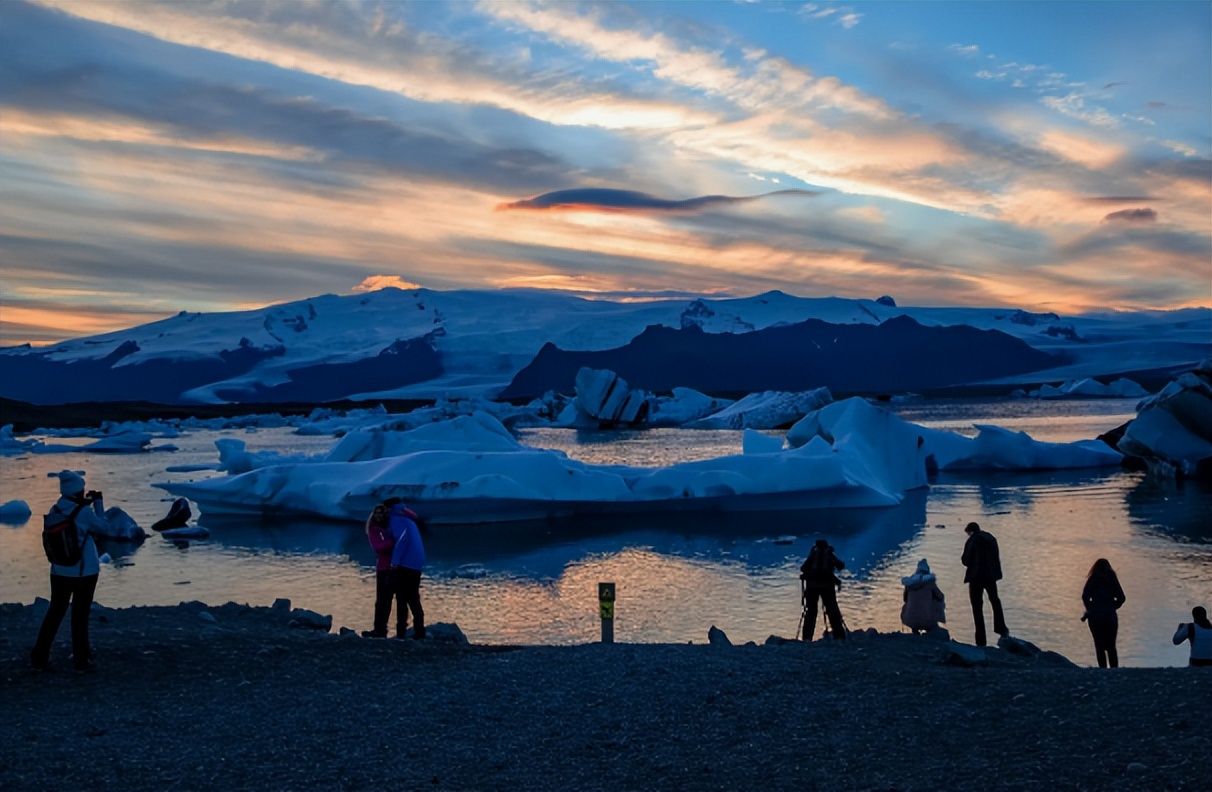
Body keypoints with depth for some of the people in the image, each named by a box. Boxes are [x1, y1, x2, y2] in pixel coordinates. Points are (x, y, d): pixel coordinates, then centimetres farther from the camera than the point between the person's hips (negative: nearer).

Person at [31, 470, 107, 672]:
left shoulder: (54, 511, -1)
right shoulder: (84, 512, -16)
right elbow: (102, 528, -3)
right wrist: (98, 503, 3)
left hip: (60, 571, 5)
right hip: (84, 571, -5)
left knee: (55, 612, 14)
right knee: (80, 613, 5)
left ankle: (40, 656, 15)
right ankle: (80, 658, 14)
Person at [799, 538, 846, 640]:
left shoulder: (813, 554, 14)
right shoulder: (830, 554, 14)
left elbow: (802, 568, 10)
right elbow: (841, 566, 15)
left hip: (812, 584, 0)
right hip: (827, 584, 0)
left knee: (810, 611, 2)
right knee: (832, 610, 7)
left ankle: (807, 637, -8)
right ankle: (839, 635, 0)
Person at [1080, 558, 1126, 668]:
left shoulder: (1092, 579, 1)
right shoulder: (1112, 579, 7)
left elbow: (1085, 596, -8)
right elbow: (1121, 598, 2)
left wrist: (1090, 609, 7)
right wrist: (1112, 608, 14)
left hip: (1095, 616, -2)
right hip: (1111, 616, 2)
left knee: (1099, 646, 2)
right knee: (1111, 646, 10)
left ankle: (1103, 669, -3)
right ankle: (1114, 668, 3)